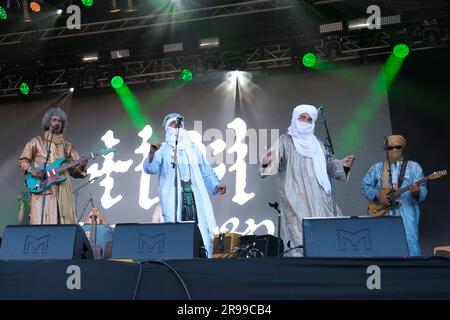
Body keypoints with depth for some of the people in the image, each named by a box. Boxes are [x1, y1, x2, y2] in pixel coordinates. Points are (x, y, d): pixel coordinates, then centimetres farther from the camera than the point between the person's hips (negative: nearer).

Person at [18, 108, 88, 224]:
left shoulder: (67, 146, 18)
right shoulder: (37, 141, 12)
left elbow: (74, 171, 15)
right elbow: (22, 160, 13)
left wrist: (81, 166, -8)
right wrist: (31, 170, -6)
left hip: (62, 191, 3)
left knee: (65, 222, -6)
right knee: (41, 222, -14)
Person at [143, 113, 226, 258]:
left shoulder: (192, 147, 22)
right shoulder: (163, 149, 11)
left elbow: (205, 170, 22)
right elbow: (151, 168, -5)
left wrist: (216, 184, 6)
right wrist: (152, 154, -25)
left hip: (195, 195, 3)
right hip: (173, 196, -3)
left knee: (201, 228, -6)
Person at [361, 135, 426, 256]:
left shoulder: (414, 167, 8)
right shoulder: (377, 168, 15)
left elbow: (422, 193, 1)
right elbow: (365, 186, 13)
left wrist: (416, 192, -23)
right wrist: (377, 195, -5)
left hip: (406, 213, -2)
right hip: (382, 214, 2)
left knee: (410, 247, -11)